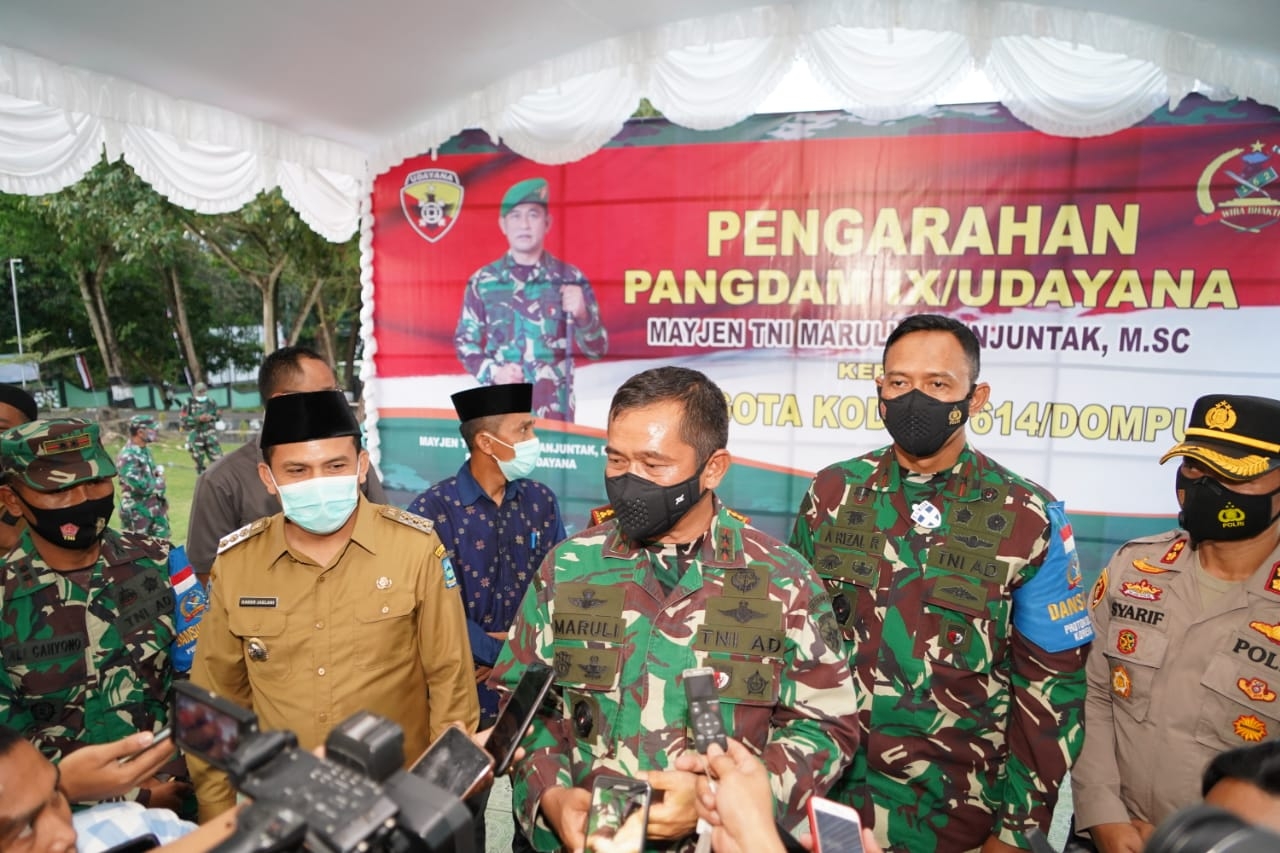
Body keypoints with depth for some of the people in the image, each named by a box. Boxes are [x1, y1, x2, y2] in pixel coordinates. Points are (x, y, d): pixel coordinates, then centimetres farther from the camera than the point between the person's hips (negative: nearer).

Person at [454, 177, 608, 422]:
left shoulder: (571, 279, 1)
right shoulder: (482, 281, 3)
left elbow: (597, 349, 1)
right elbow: (465, 341, 10)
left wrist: (582, 316, -19)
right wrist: (492, 372, -8)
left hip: (554, 411, 0)